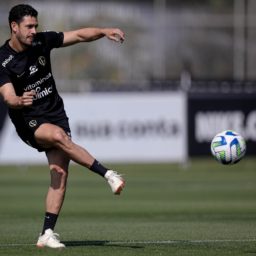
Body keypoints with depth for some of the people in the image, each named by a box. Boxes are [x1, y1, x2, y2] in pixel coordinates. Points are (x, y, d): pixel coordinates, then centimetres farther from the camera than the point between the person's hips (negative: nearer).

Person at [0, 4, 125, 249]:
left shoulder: (42, 41, -1)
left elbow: (79, 35, 1)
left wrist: (104, 31, -16)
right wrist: (20, 101, -48)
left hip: (55, 115, 5)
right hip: (28, 121, -4)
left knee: (60, 174, -8)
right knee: (58, 135, -35)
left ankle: (47, 234, -6)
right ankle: (109, 175, -32)